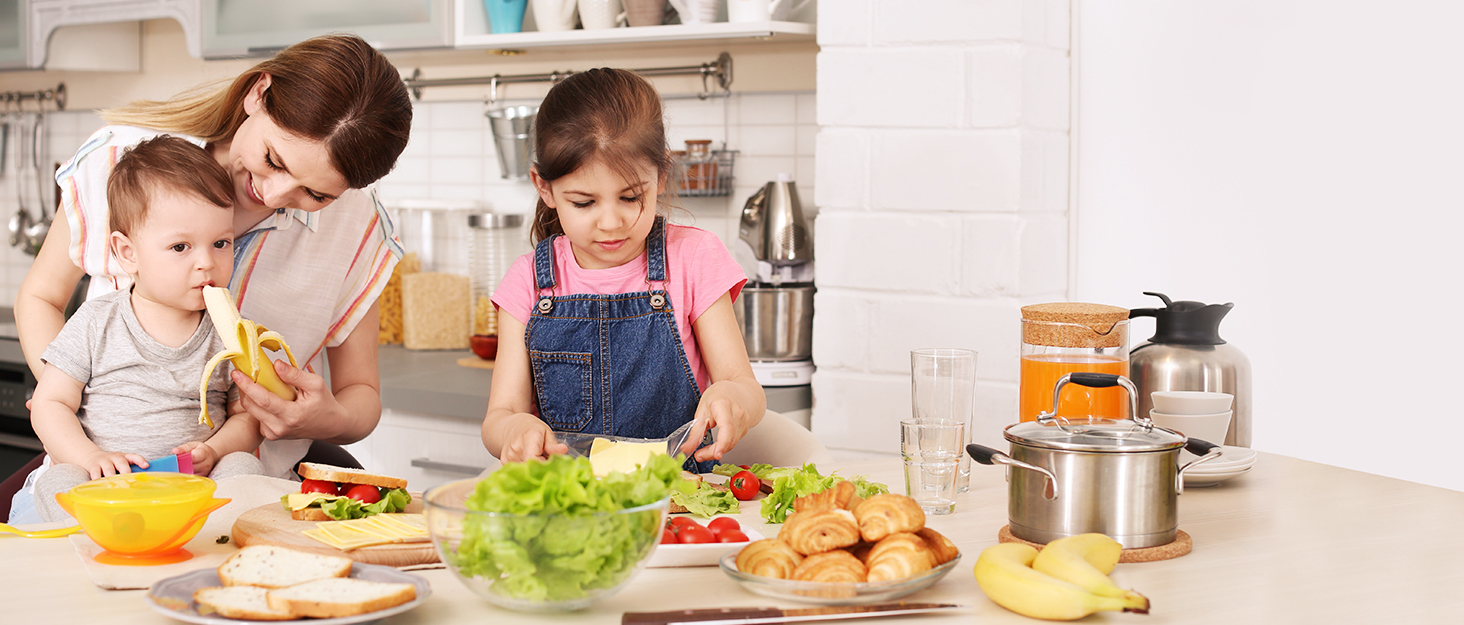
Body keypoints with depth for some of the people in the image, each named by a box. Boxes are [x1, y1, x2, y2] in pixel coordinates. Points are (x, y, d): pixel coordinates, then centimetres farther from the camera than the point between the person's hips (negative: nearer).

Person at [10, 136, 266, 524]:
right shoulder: (97, 324, 2)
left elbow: (249, 416, 8)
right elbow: (50, 404, 2)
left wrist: (213, 451, -14)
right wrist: (90, 456, -17)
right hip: (102, 479, -1)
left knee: (243, 466, -24)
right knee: (57, 482, -30)